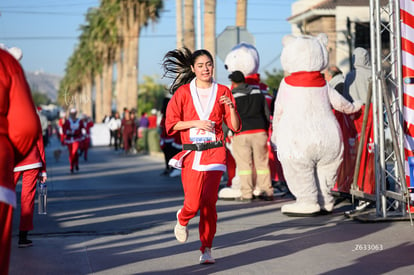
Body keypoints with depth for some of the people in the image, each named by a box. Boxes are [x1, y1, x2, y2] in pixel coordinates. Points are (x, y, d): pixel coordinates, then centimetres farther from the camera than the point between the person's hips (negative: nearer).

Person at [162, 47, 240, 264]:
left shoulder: (222, 92, 7)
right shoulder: (183, 92, 4)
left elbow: (235, 127, 5)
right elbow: (171, 124, 0)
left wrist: (231, 107, -12)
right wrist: (195, 123, -12)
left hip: (215, 152, 0)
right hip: (191, 154, 0)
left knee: (209, 201, -10)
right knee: (193, 204, -5)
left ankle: (206, 250, 3)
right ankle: (182, 220, 33)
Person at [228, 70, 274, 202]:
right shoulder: (258, 93, 10)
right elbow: (267, 114, 13)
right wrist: (265, 130, 23)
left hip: (241, 134, -3)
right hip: (259, 132, 3)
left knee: (244, 164, 1)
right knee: (262, 162, 9)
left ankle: (247, 194, -1)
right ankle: (267, 191, 10)